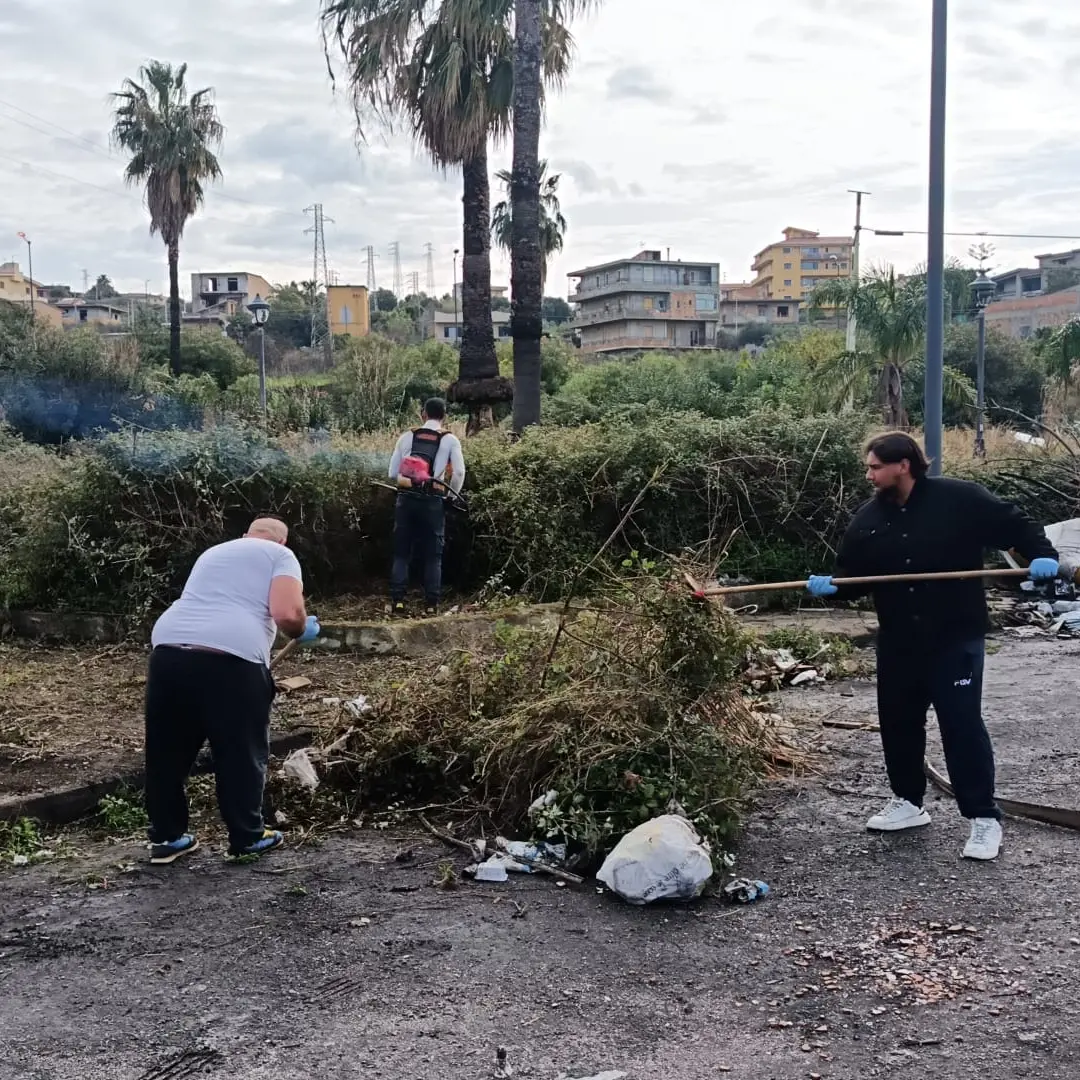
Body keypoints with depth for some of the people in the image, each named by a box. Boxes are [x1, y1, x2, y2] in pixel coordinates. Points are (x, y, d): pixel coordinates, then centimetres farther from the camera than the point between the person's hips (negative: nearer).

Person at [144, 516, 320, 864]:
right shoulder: (280, 555, 12)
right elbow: (287, 614, -3)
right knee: (242, 753, 12)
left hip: (168, 649, 6)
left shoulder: (213, 553, 32)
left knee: (168, 751, 19)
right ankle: (247, 837, 23)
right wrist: (304, 630, 17)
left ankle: (166, 837, 29)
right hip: (231, 658, -5)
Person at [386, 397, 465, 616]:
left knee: (402, 553, 8)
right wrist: (452, 494, 11)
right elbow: (459, 472, -6)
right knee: (433, 555, 6)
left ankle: (397, 602, 2)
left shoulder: (407, 437, 8)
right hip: (433, 501, -1)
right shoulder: (450, 440, 2)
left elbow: (393, 473, 7)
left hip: (406, 499, 1)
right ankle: (431, 604, 3)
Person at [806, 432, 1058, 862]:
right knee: (898, 722, 14)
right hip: (898, 641, 6)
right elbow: (850, 574, 8)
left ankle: (984, 818, 5)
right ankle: (907, 802, 33)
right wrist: (829, 585, -12)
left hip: (956, 638, -5)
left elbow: (1014, 525, -3)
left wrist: (1042, 554, -18)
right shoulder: (868, 519, 4)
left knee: (962, 724, -6)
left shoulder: (958, 498, -9)